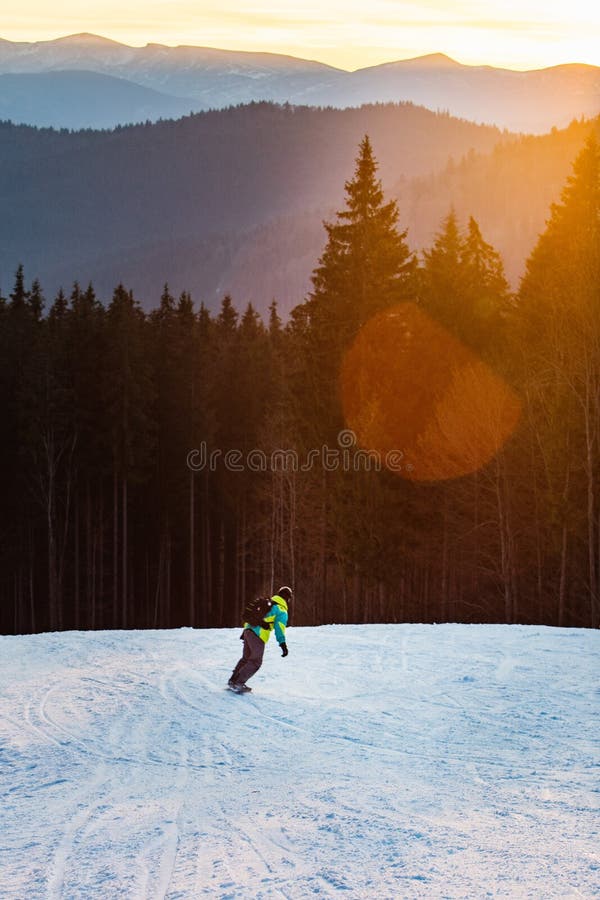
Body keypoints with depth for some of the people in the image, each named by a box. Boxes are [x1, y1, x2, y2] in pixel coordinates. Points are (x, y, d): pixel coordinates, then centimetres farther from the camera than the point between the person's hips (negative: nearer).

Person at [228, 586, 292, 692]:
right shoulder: (282, 611, -3)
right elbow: (279, 627, -17)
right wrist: (283, 644, -24)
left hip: (248, 630, 8)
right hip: (258, 636, -8)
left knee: (246, 658, 21)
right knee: (255, 662, 1)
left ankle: (233, 680, 23)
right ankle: (238, 683, -4)